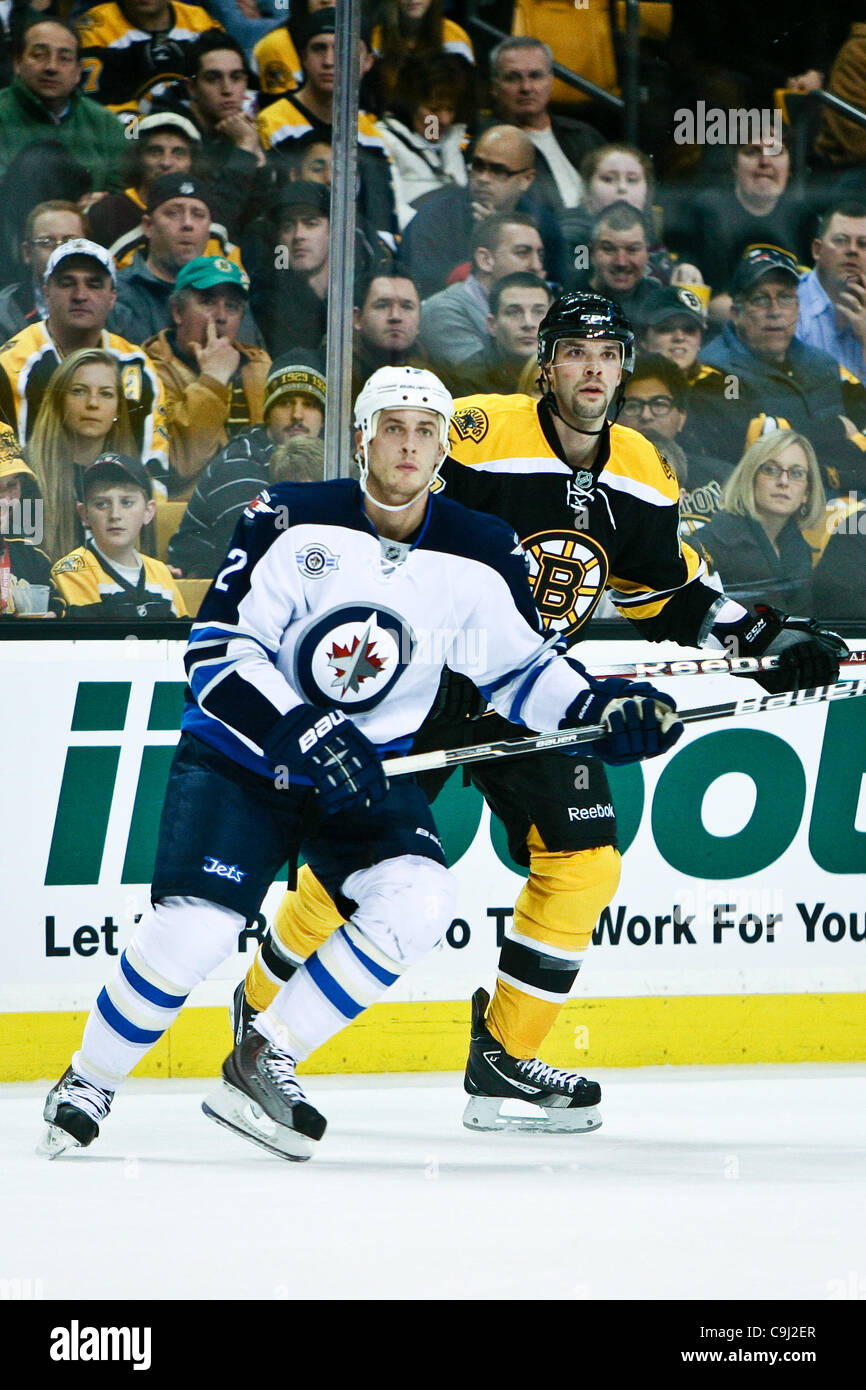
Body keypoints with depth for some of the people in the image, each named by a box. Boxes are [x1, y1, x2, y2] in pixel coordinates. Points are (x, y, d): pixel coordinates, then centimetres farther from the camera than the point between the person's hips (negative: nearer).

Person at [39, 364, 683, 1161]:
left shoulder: (481, 558, -3)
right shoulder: (290, 522, -13)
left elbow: (521, 668, 10)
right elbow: (216, 650, -17)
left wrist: (599, 708, -9)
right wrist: (307, 734, -28)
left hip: (369, 770, 3)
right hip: (240, 758, -3)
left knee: (419, 902, -23)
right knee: (193, 929, -20)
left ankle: (265, 1062, -10)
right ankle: (89, 1082, 6)